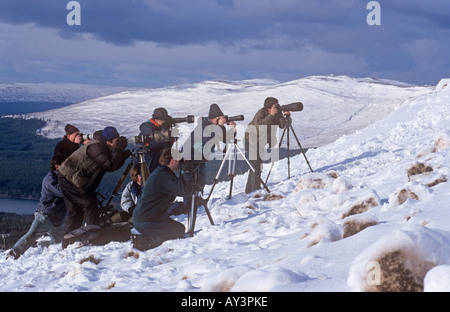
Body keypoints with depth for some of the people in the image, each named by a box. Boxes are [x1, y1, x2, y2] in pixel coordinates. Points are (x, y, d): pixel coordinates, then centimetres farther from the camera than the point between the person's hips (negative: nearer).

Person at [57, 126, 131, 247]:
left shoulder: (104, 148, 9)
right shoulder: (96, 146, -22)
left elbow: (112, 166, 9)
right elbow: (109, 165, -28)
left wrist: (125, 155, -2)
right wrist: (118, 150, -22)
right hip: (69, 178, -11)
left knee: (74, 212, 11)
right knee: (89, 202, -12)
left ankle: (67, 245, 14)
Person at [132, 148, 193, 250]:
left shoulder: (160, 173, 13)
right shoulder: (163, 176, -20)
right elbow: (186, 191, -29)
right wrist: (188, 172, -14)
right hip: (145, 222, -10)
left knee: (177, 226, 24)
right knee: (179, 231, -3)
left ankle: (146, 239, 8)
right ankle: (145, 241, -10)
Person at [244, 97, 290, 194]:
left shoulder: (276, 114, -3)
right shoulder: (260, 113, -23)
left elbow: (282, 125, -11)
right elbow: (261, 126, -40)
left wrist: (286, 116, -27)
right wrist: (271, 115, -42)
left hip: (261, 142, 8)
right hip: (251, 140, -8)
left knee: (257, 164, 13)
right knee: (256, 164, -16)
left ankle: (249, 189, 22)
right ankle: (256, 189, -18)